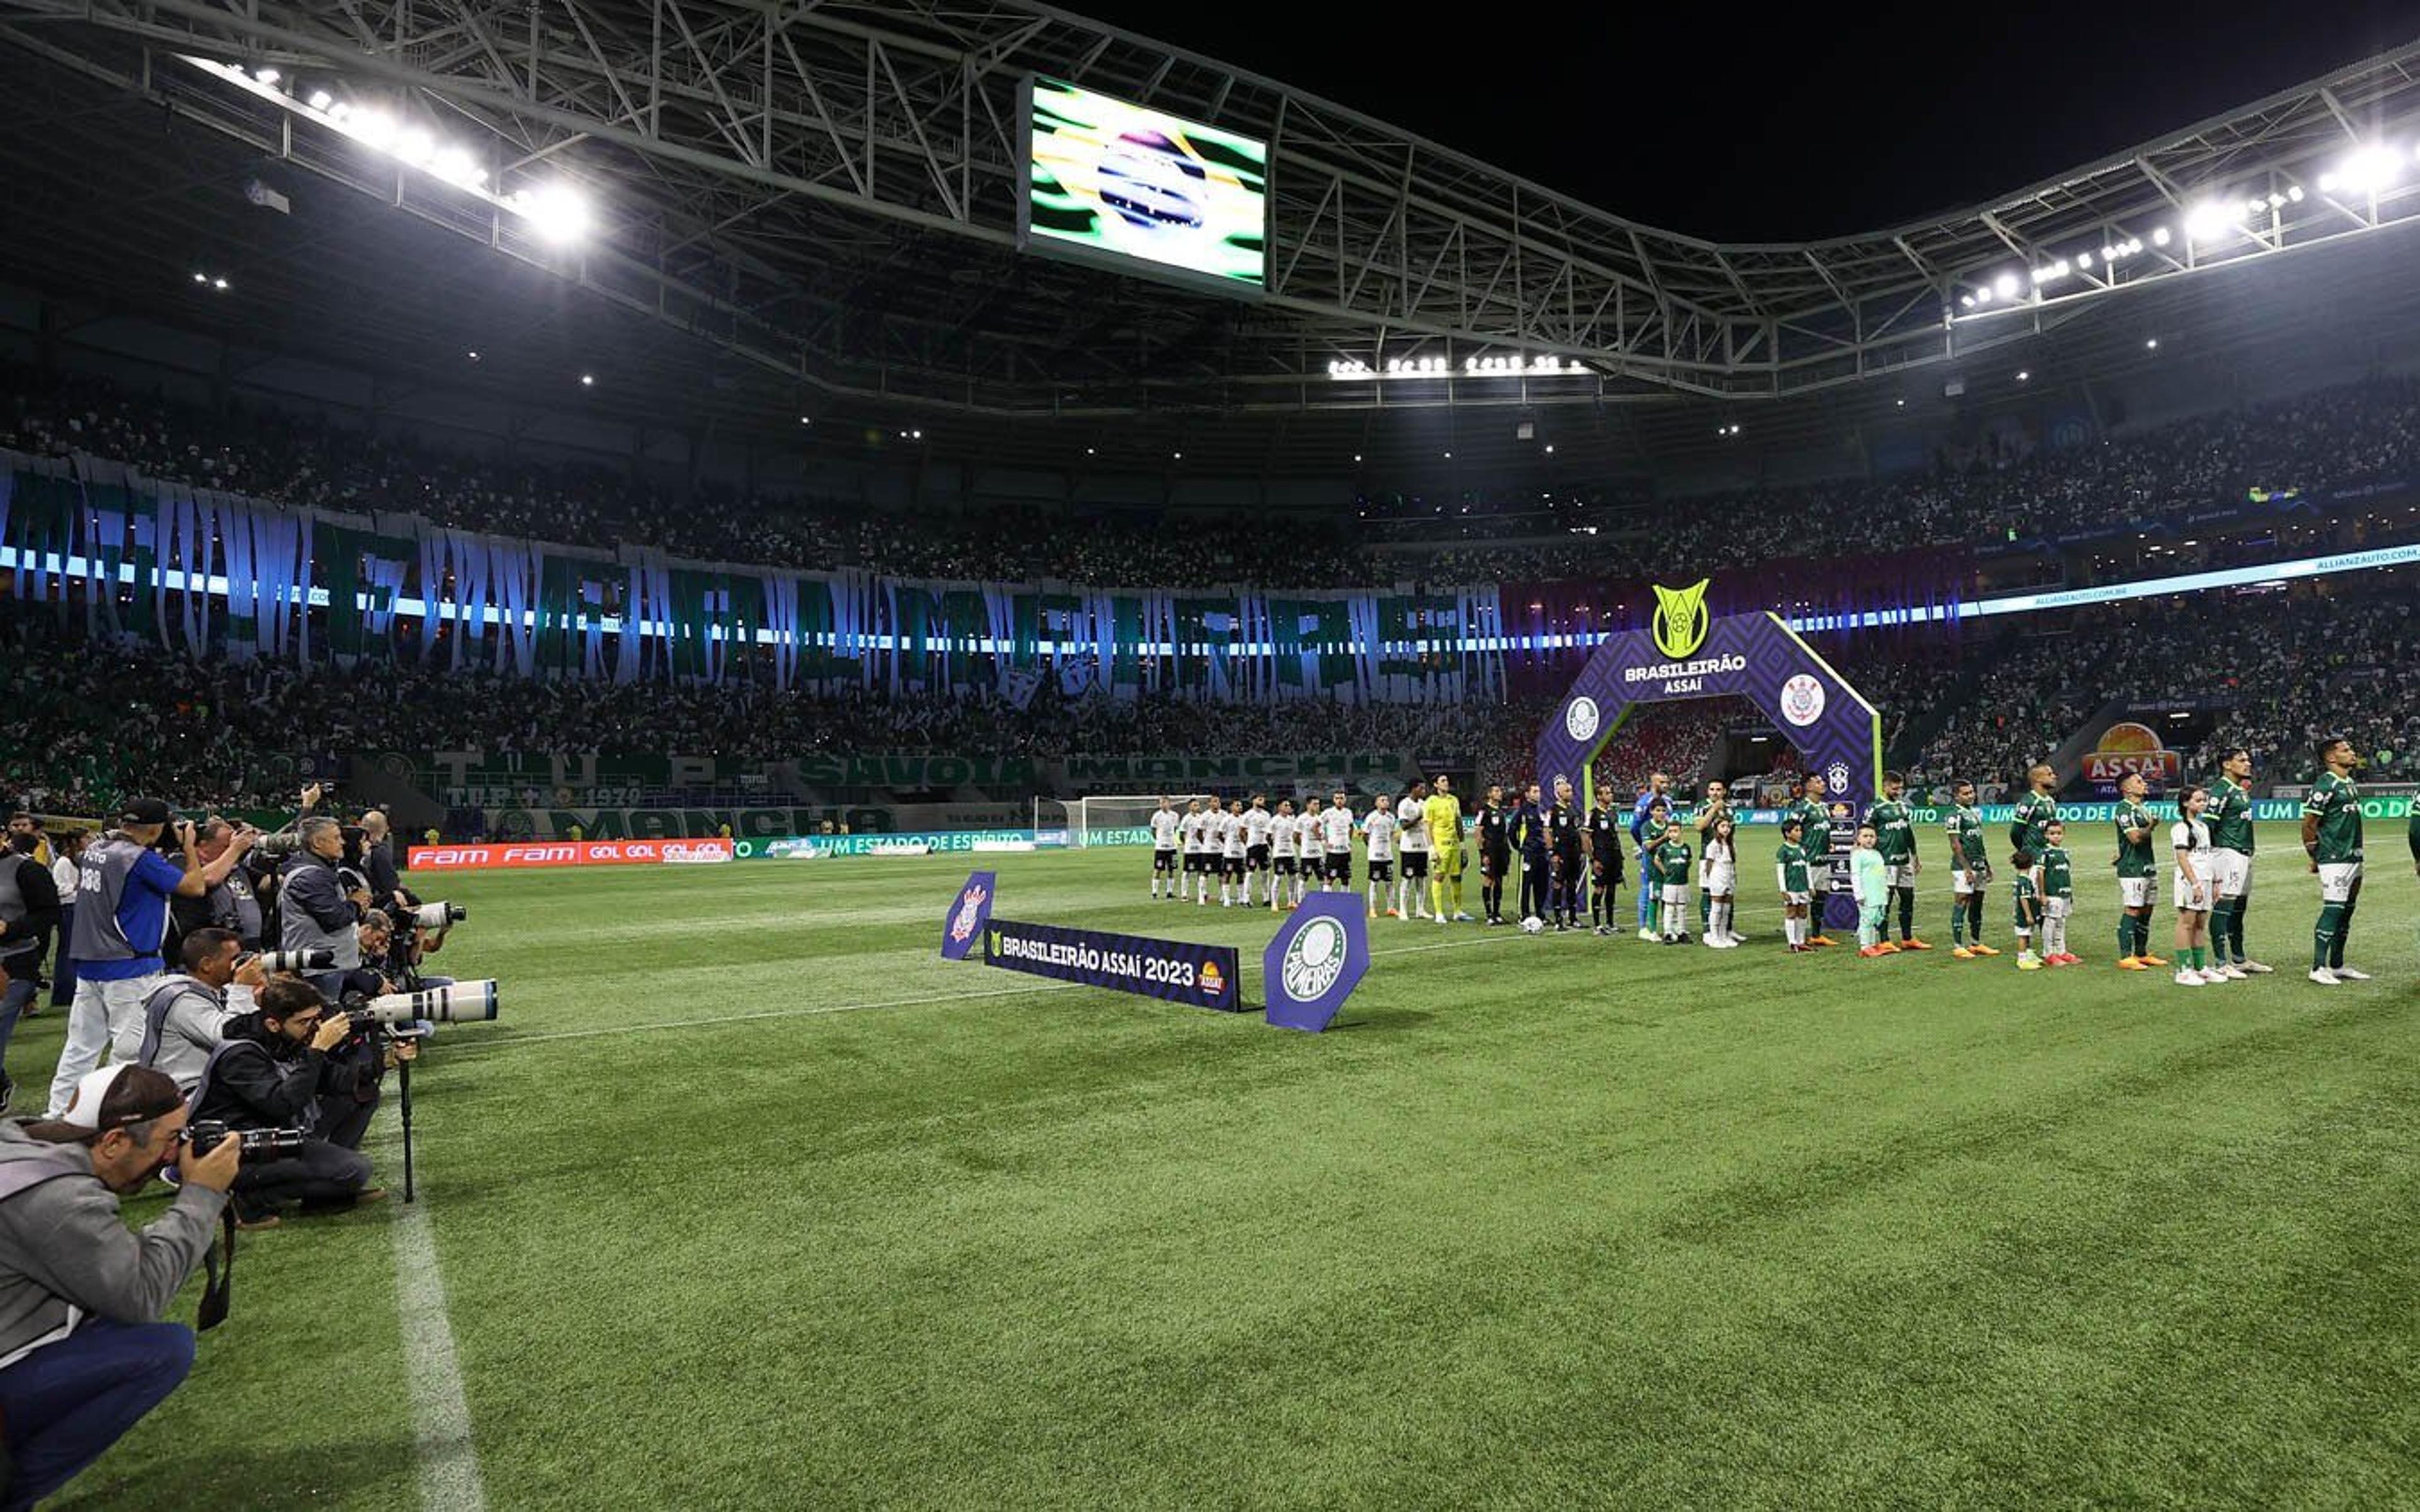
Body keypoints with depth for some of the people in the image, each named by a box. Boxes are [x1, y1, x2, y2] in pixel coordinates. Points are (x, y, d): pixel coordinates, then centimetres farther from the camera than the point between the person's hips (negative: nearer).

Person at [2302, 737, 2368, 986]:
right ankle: (2318, 968, -6)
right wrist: (2315, 857, -8)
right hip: (2335, 860, -9)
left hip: (2354, 858, 9)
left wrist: (2357, 855, 18)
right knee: (2333, 910, -10)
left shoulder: (2350, 784, 15)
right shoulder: (2325, 785, -13)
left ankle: (2337, 966, 20)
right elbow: (2308, 825, -13)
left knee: (2347, 911, 12)